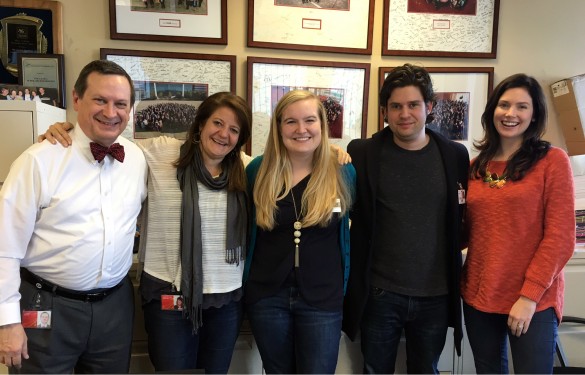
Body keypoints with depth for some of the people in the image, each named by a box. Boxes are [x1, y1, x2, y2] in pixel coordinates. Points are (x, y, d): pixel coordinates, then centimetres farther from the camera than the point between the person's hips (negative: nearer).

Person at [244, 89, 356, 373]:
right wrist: (246, 281, 7)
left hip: (323, 298, -1)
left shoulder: (343, 172, -5)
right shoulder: (258, 170, -3)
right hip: (266, 295, 2)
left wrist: (345, 286, 4)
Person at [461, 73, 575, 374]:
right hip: (478, 296, 4)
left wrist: (530, 295, -14)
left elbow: (560, 236, -9)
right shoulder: (477, 166, 7)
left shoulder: (552, 161, -5)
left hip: (534, 301, -4)